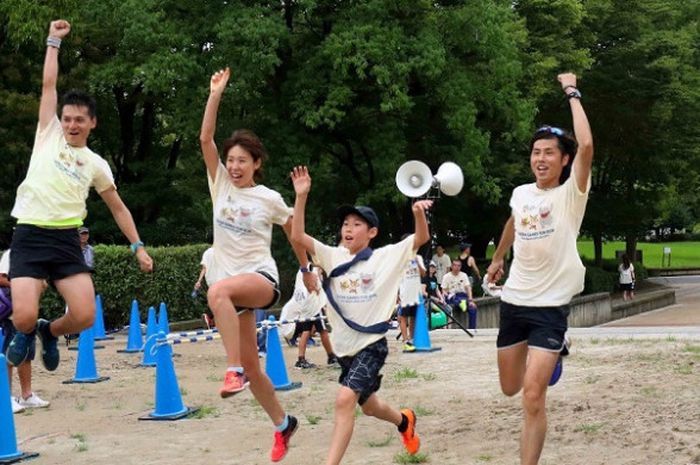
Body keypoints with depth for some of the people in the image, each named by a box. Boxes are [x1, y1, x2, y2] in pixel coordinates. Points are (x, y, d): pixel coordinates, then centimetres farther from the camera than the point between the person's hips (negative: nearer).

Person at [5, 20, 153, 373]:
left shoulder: (96, 164, 13)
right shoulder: (48, 135, 8)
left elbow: (118, 208, 19)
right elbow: (48, 85, 5)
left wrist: (138, 246, 14)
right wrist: (54, 41, 8)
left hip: (67, 241, 2)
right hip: (29, 237, -2)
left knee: (85, 316, -12)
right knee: (24, 317, -17)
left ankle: (50, 332, 24)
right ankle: (26, 332, 23)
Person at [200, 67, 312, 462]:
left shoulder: (270, 199, -4)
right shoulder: (220, 184, 5)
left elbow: (296, 233, 10)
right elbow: (206, 139, -5)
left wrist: (307, 269, 15)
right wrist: (216, 95, -11)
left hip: (261, 279, -5)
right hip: (232, 285, 5)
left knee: (219, 290, -40)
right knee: (251, 365, 8)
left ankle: (234, 370, -39)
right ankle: (283, 424, 28)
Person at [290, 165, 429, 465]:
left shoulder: (387, 256, -5)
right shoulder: (333, 256, 2)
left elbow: (422, 239, -11)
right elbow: (297, 236, -7)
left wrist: (419, 213, -32)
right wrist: (301, 196, -18)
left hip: (371, 344, -5)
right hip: (344, 346, 5)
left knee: (345, 399, -26)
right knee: (368, 406, 22)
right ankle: (404, 421, 54)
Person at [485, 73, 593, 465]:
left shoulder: (571, 194, -13)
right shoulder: (521, 193, 3)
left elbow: (587, 145, -31)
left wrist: (572, 93, -24)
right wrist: (498, 259, 38)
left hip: (550, 306, -6)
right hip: (513, 301, 6)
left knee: (533, 396, -16)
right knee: (510, 388, 18)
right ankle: (552, 354, 50)